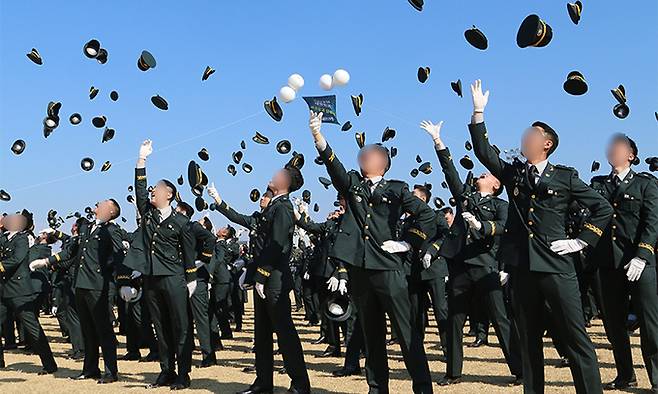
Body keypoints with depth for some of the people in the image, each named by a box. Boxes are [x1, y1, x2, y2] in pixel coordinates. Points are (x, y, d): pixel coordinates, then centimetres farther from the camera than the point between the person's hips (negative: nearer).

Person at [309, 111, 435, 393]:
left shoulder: (396, 189, 6)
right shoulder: (352, 184, 13)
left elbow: (428, 215, 5)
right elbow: (332, 163, -4)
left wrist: (410, 244, -1)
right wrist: (317, 134, -18)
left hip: (388, 267, -3)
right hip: (359, 267, 3)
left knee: (406, 329, -3)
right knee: (371, 331, 10)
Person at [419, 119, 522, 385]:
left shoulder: (500, 205, 6)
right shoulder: (465, 193, 18)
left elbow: (502, 227, -12)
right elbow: (450, 169, 13)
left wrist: (480, 225, -29)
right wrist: (437, 140, 9)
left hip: (485, 267, -4)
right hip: (459, 265, 4)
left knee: (501, 319, -2)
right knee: (454, 320, 8)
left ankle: (520, 370, 4)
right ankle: (453, 372, 18)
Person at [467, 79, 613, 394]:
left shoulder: (565, 177, 5)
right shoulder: (513, 173, 13)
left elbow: (603, 208, 8)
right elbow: (483, 152, 3)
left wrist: (582, 241, 0)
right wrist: (478, 113, -2)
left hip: (556, 265, -3)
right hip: (521, 265, 4)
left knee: (576, 337, -5)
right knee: (529, 338, 9)